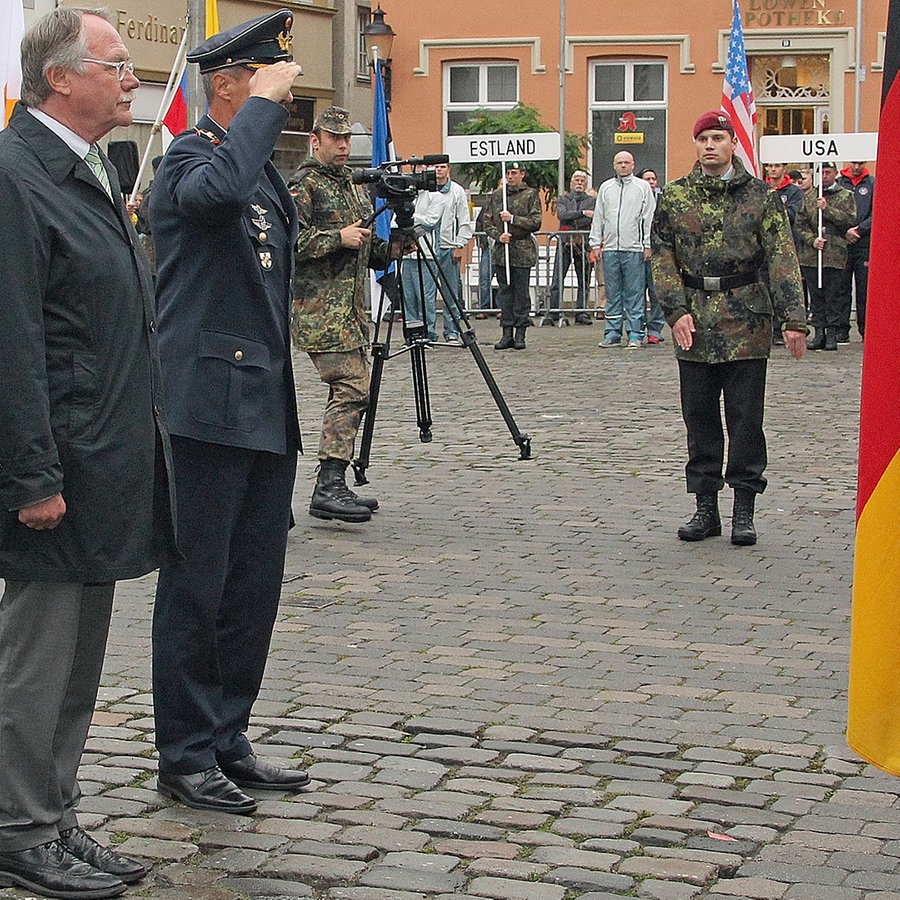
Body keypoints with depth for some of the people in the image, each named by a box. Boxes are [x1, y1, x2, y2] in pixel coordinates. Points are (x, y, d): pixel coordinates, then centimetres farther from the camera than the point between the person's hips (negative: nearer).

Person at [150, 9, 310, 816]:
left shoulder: (268, 171, 19)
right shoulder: (190, 156, -10)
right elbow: (217, 189, -36)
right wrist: (263, 106, -23)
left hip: (267, 412, 9)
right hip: (209, 408, -9)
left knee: (254, 589, 13)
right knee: (196, 589, 0)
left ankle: (228, 742, 24)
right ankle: (186, 758, 10)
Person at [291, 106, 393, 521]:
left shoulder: (353, 185, 22)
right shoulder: (304, 184, -6)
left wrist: (388, 248, 11)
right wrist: (337, 238, -17)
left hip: (352, 306, 9)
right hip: (320, 307, -9)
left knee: (350, 390, 8)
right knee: (351, 389, -18)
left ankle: (333, 486, 14)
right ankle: (329, 487, -19)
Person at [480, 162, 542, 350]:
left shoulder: (530, 195, 1)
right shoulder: (496, 195, 11)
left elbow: (536, 223, -6)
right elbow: (487, 221, 10)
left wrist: (513, 219, -14)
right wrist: (498, 235, -7)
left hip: (522, 251, -3)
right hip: (501, 251, 3)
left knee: (521, 293, -1)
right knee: (505, 292, 5)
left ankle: (520, 334, 4)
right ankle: (507, 333, 9)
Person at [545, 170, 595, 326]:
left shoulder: (592, 200, 12)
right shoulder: (562, 199, 14)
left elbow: (592, 220, -4)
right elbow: (561, 215, -6)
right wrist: (582, 213, -13)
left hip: (584, 243, 1)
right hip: (564, 243, 0)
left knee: (584, 280, 2)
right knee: (557, 281, -5)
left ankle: (581, 313, 7)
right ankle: (552, 314, -5)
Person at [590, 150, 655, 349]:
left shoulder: (642, 187, 5)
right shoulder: (605, 188, 14)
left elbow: (649, 217, 3)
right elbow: (598, 218, 16)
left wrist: (647, 244, -3)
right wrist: (596, 243, 8)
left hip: (634, 249, -3)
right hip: (610, 248, 3)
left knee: (634, 294, -2)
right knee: (612, 294, 6)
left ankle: (635, 334, 0)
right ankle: (612, 334, 9)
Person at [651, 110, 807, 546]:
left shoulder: (759, 195, 2)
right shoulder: (674, 196, 8)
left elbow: (782, 257, -2)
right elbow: (662, 258, 6)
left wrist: (793, 319, -10)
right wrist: (677, 311, -7)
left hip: (747, 323, -2)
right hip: (694, 326, 2)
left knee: (745, 416, 1)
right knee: (699, 416, 6)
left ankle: (744, 510, 7)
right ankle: (705, 506, 15)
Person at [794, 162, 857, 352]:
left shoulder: (846, 196, 8)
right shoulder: (808, 197, 14)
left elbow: (851, 220, -6)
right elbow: (800, 224, 10)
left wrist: (827, 209, -11)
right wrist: (812, 239, -6)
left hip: (835, 255, -3)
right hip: (810, 255, 3)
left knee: (833, 296, -2)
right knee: (815, 295, 5)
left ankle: (832, 334, 2)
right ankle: (819, 332, 11)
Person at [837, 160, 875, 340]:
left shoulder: (873, 183, 4)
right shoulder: (838, 182, 6)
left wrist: (859, 230, -12)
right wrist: (844, 232, -9)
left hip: (865, 244, -1)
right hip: (841, 244, 1)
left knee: (865, 289, 3)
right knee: (842, 288, 3)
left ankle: (865, 328, 10)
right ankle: (842, 330, 6)